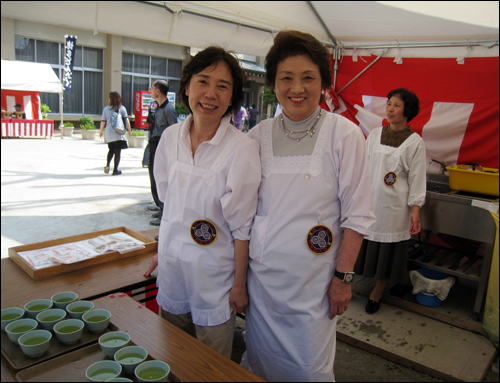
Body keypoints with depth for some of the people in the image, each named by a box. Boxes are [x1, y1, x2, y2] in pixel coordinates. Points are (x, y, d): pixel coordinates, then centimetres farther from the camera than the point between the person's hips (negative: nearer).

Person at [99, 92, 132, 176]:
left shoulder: (106, 109, 2)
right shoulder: (122, 108, -2)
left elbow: (103, 121, 6)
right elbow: (126, 120, -6)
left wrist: (101, 131, 19)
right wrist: (129, 130, 4)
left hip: (109, 134, 2)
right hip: (119, 134, -2)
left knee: (111, 150, 21)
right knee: (117, 152, 4)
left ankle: (107, 165, 3)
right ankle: (115, 170, 4)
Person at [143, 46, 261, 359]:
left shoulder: (242, 149, -19)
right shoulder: (171, 137, -2)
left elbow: (242, 227, -14)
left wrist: (239, 284, -8)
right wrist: (162, 251, 13)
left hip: (213, 275, -4)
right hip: (172, 269, 5)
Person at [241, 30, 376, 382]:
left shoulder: (344, 135, -9)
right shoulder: (258, 135, 0)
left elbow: (357, 215, -7)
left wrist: (343, 276, -8)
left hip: (312, 279, -3)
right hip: (261, 272, 3)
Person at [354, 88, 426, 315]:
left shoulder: (415, 142, -3)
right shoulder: (375, 134, 6)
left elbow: (417, 178, -3)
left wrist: (415, 209, -8)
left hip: (393, 205, -2)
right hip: (367, 200, 3)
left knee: (387, 251, 8)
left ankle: (376, 294, 26)